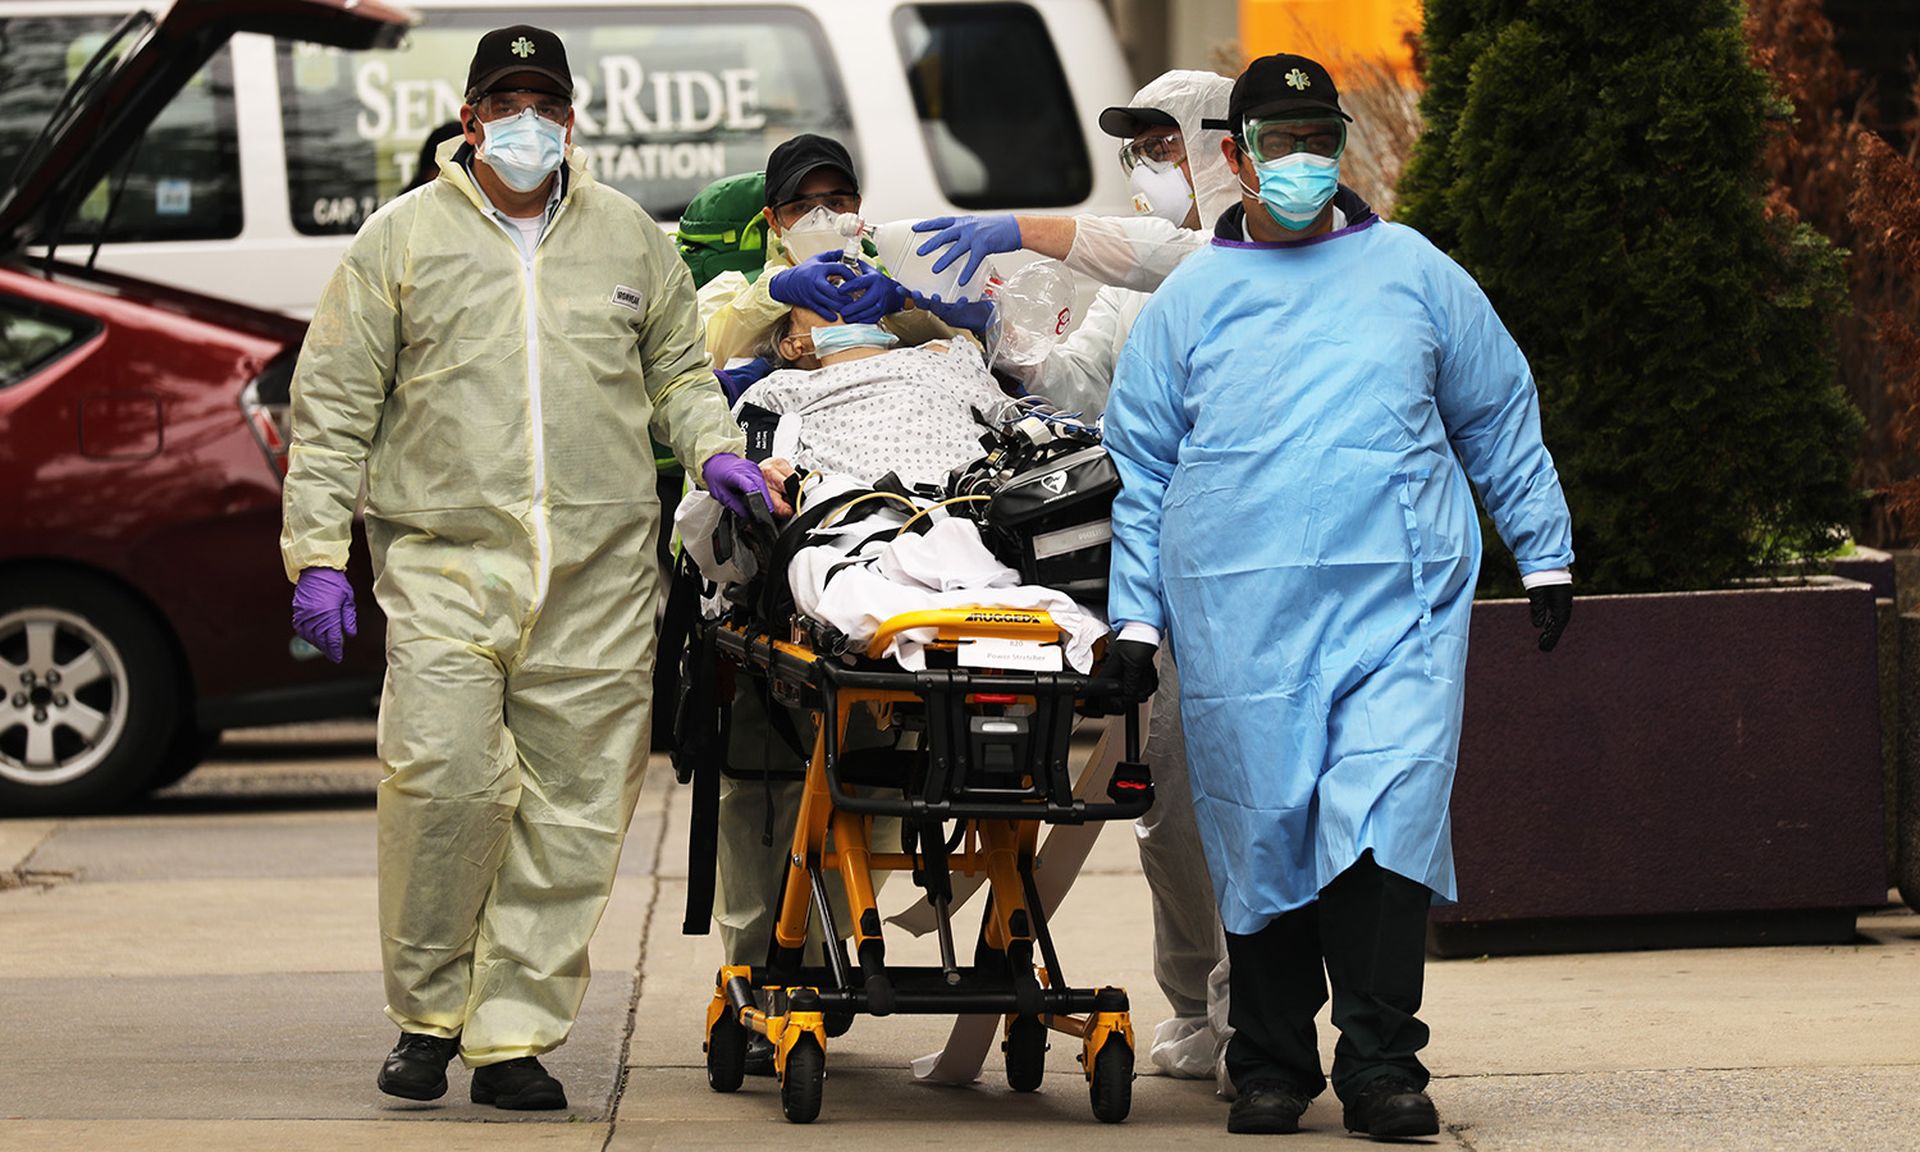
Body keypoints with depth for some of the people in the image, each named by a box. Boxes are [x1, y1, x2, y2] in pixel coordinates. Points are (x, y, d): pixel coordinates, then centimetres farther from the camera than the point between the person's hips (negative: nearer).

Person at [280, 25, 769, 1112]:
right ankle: (429, 1011, 2)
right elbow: (334, 405, 7)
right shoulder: (403, 238, 7)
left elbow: (677, 370, 25)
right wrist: (318, 552, 0)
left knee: (573, 809, -1)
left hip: (602, 572, 3)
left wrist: (713, 448, 4)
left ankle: (516, 1035, 5)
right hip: (446, 560, -2)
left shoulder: (630, 237, 15)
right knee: (444, 776, -16)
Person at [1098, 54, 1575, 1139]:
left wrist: (1546, 554, 17)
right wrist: (1137, 613, 7)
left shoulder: (1412, 273, 13)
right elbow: (1142, 466, 14)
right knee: (1263, 833, 2)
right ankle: (1272, 1065, 14)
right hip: (1241, 619, 1)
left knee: (1387, 818, -14)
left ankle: (1381, 1061, -9)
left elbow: (1501, 418, 19)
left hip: (1400, 603, -1)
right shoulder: (1188, 302, 13)